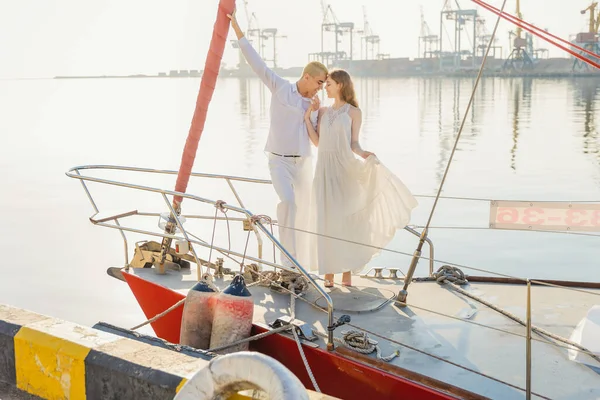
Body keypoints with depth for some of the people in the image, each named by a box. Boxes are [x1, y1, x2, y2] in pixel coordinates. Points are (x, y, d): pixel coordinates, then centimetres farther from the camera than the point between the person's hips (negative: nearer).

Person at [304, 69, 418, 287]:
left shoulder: (354, 112, 1)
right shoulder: (323, 111, 12)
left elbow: (353, 143, -1)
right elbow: (317, 142, 6)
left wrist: (363, 153, -22)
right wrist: (307, 117, 2)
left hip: (344, 169, -3)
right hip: (324, 169, 3)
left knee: (346, 219, -1)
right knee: (326, 221, 2)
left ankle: (347, 272, 8)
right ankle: (328, 272, 8)